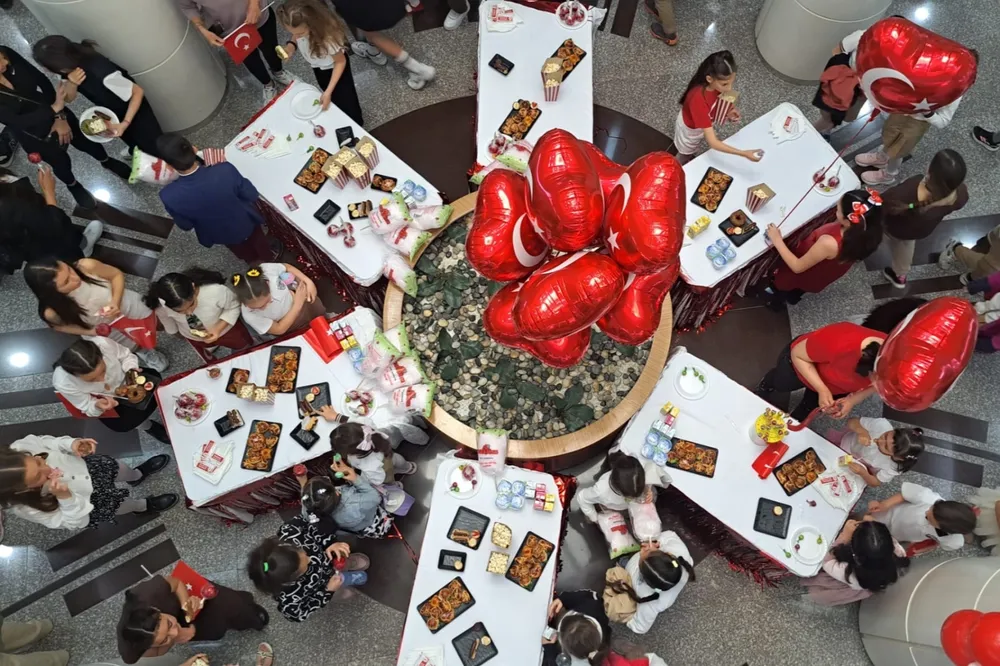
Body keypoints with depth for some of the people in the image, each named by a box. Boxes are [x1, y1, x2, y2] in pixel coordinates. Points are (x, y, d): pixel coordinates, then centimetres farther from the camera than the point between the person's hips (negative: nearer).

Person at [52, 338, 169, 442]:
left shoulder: (103, 343, -39)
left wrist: (131, 370, -34)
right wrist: (98, 406, -40)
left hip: (125, 380, 2)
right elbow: (88, 407, -19)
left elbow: (126, 356, -15)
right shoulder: (63, 383, -37)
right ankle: (147, 426, 29)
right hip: (103, 400, -2)